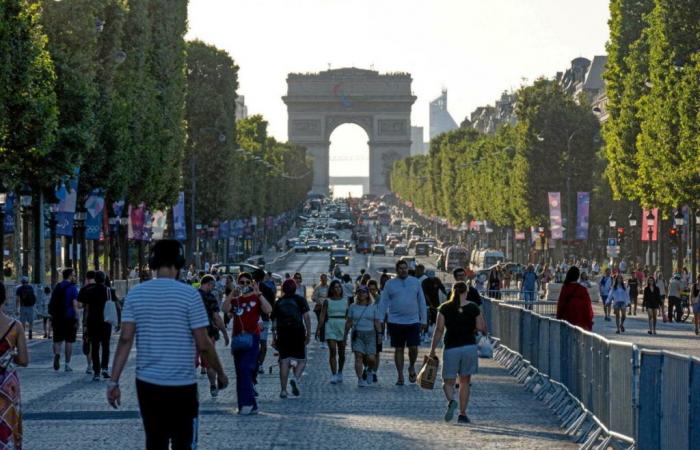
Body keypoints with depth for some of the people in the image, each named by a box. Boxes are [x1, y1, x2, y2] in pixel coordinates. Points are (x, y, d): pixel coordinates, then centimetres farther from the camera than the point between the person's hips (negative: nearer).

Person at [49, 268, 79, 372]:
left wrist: (52, 317, 17)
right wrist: (76, 319, -12)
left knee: (57, 340, 9)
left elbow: (51, 304, 11)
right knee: (69, 341, 5)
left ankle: (56, 354, -21)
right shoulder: (72, 288, -7)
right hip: (69, 317, -4)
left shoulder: (57, 287, 9)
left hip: (57, 317, 4)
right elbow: (75, 304, -14)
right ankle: (67, 364, 7)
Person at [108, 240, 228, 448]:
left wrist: (114, 381, -1)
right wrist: (220, 374, 5)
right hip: (182, 385, -3)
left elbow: (125, 340, -4)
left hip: (148, 384, 3)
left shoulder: (135, 294, 0)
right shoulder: (189, 295, -10)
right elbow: (203, 345, -9)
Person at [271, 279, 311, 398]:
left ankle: (283, 390, -1)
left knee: (284, 361, 3)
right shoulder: (300, 300, 6)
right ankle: (296, 378, -20)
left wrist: (274, 338, 15)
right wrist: (308, 334, -1)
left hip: (282, 334, 2)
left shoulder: (278, 302, 13)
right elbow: (306, 317, -3)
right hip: (298, 333, -2)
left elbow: (274, 322, 11)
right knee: (301, 360, 8)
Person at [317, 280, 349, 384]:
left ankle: (340, 373, 27)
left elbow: (349, 315, 9)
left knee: (341, 352, 9)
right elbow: (322, 316, 0)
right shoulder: (327, 301, 2)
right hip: (330, 327, -2)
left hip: (342, 327, 2)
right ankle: (333, 375, -11)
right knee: (332, 351, -10)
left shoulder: (345, 300, 7)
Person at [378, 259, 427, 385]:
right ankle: (400, 376, 13)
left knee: (413, 348, -6)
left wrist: (424, 320, 6)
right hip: (395, 322, 0)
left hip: (413, 322, 0)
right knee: (398, 349, 5)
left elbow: (422, 302, 9)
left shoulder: (415, 282, 6)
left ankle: (411, 367, 23)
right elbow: (383, 303, 4)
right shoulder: (390, 284, 4)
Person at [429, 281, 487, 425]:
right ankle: (462, 414, 11)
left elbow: (439, 330, -5)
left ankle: (451, 401, -24)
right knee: (465, 381, 13)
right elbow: (482, 329, -2)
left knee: (448, 382, 7)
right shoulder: (473, 308, -1)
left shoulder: (444, 308, -3)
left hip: (451, 348, -1)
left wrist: (432, 350, 1)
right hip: (469, 347, 1)